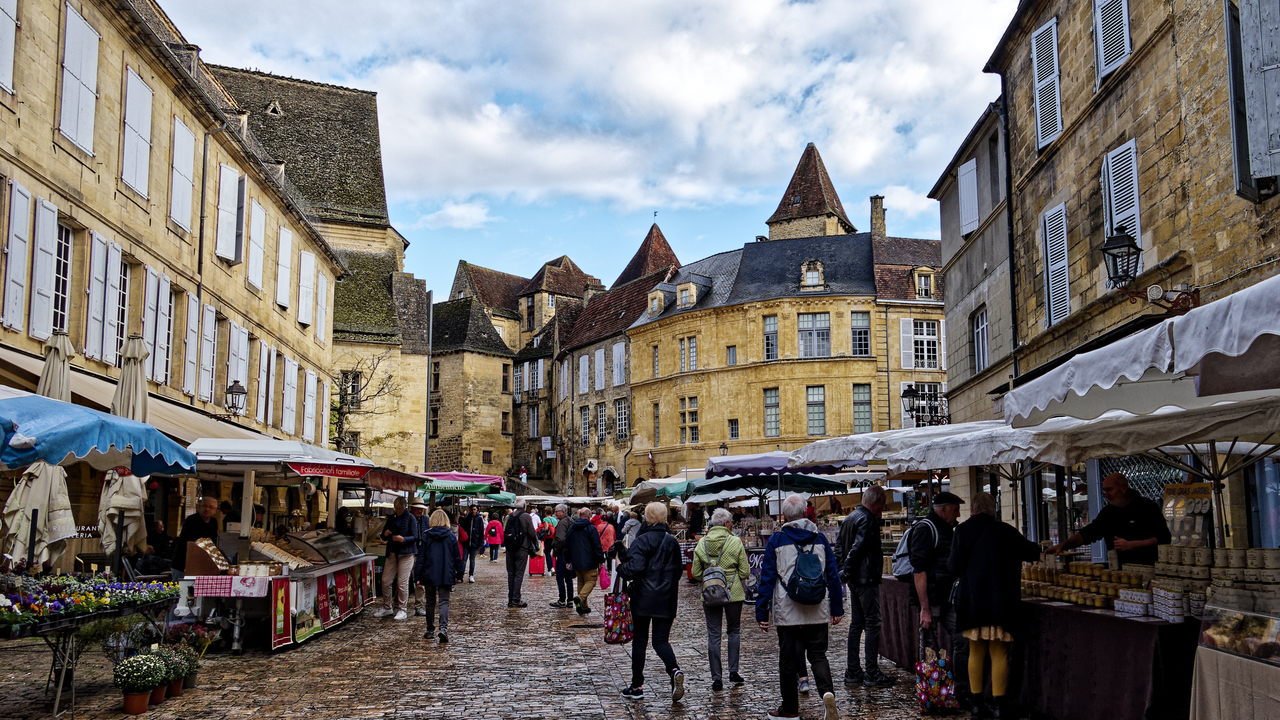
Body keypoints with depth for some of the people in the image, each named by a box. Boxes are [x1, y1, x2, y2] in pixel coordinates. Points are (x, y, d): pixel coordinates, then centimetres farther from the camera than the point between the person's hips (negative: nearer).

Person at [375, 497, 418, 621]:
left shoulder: (410, 518, -2)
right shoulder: (391, 518, 13)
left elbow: (415, 537, -8)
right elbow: (384, 536, 17)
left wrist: (403, 539, -25)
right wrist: (385, 534, -7)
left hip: (406, 554, -5)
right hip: (392, 553, 5)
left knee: (402, 582, -5)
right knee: (385, 580, 3)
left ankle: (402, 609, 4)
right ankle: (387, 607, 17)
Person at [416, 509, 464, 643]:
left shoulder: (426, 536, -1)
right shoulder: (451, 536, 0)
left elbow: (421, 558, 0)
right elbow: (457, 557, 4)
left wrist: (419, 577, 4)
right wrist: (459, 575, 12)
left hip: (429, 575, 0)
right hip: (446, 576, 0)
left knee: (430, 602, 13)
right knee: (444, 602, 1)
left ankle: (430, 630, 19)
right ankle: (443, 627, -18)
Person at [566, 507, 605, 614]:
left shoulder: (572, 528, 10)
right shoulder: (591, 528, -9)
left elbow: (566, 545, 15)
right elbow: (597, 546, -10)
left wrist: (568, 560, 23)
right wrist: (601, 560, -3)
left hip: (576, 561, 6)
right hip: (589, 562, -6)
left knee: (581, 582, 15)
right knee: (591, 581, 1)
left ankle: (584, 607, 14)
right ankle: (580, 598, -23)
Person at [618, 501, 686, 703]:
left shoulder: (642, 541, -12)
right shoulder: (672, 542, 7)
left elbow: (635, 567, -22)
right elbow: (679, 570, 13)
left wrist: (620, 568, -3)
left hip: (643, 598, -4)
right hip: (666, 599, 4)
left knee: (639, 640, 8)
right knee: (661, 640, 7)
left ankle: (637, 686, 15)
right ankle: (674, 670, -21)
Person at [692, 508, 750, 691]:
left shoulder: (702, 543, -1)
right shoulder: (735, 542, -8)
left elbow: (696, 573, 2)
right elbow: (745, 572, -6)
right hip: (733, 593, -1)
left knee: (713, 635, 5)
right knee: (734, 631, 16)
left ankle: (717, 679, 5)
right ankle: (733, 671, 15)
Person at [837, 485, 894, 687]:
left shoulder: (850, 518, 15)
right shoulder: (868, 520, -15)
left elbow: (842, 549, 17)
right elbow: (857, 549, -21)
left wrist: (844, 572, 14)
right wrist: (845, 573, -13)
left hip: (855, 580, 10)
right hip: (866, 579, -10)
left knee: (856, 623, 12)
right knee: (873, 624, -5)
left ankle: (853, 671, 16)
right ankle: (872, 673, -3)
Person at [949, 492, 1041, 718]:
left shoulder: (963, 530, -3)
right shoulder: (1006, 531, 0)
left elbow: (954, 568, -7)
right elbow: (1031, 553, 12)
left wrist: (949, 562, 15)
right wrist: (1035, 547, 34)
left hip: (972, 601, 0)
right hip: (1001, 600, 0)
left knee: (976, 651, 11)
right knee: (999, 652, 6)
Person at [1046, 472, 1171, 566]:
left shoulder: (1147, 507, -2)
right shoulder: (1107, 512, 15)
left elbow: (1164, 538, -8)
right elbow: (1087, 534, 18)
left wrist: (1130, 545, -13)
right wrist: (1063, 544, 3)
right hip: (1118, 571, 5)